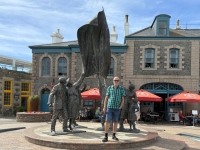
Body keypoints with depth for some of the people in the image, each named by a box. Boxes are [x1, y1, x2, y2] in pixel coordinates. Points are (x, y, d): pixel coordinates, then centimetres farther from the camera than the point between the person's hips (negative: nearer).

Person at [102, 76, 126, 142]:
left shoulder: (121, 89, 0)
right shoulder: (109, 88, 2)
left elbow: (123, 99, 2)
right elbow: (106, 98, 4)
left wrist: (120, 107, -8)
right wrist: (104, 107, -2)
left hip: (117, 108, 1)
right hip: (109, 107, -1)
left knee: (115, 122, 9)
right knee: (107, 121, -7)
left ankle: (114, 135, 23)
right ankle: (106, 137, -4)